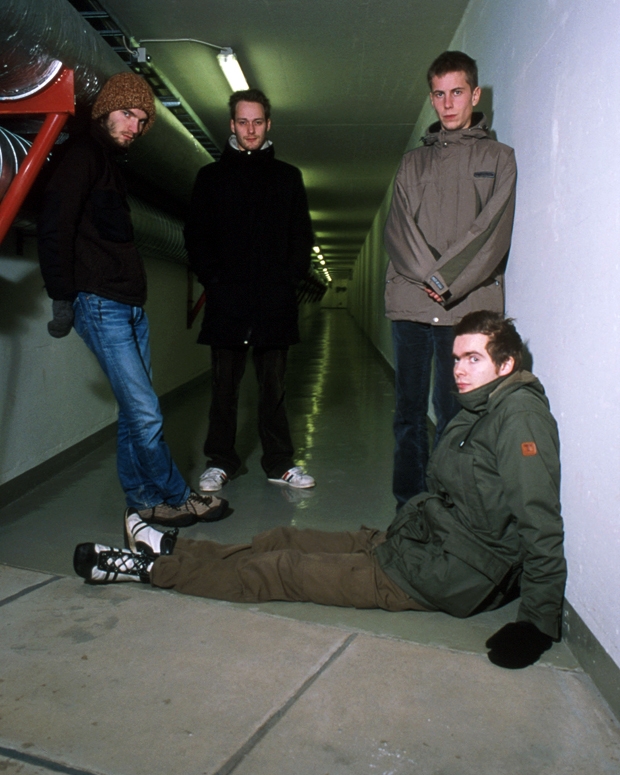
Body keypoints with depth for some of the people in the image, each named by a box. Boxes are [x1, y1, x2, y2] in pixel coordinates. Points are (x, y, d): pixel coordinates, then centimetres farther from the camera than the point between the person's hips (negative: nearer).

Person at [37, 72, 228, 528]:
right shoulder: (83, 155, -4)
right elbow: (54, 229, -13)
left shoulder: (112, 163, 23)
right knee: (145, 413, -7)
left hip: (130, 305, 9)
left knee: (135, 412, 9)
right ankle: (177, 498, 6)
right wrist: (63, 298, -14)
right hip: (100, 303, -9)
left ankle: (144, 499, 18)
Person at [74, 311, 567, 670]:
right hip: (425, 542, 8)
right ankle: (169, 549, 25)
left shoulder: (519, 413, -20)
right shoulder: (480, 409, 9)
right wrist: (401, 531, 5)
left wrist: (539, 623, -26)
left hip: (447, 576, -8)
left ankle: (148, 567, 11)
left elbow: (541, 522, -25)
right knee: (284, 541, 11)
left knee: (280, 570, -2)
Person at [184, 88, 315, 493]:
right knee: (225, 384, 3)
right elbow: (196, 236, 8)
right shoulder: (212, 176, 13)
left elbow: (302, 236, 12)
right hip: (227, 299, 0)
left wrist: (290, 278, -2)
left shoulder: (288, 176, 15)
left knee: (274, 383, 4)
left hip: (275, 300, 1)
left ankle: (280, 462, 13)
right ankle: (220, 461, 13)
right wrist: (213, 278, -5)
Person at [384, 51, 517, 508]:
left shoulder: (499, 158, 13)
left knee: (454, 412, -5)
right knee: (410, 413, 2)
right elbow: (398, 228, 7)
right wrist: (428, 275, -9)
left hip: (468, 306, -2)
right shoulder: (414, 162, 21)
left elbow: (492, 231, -1)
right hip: (411, 302, 3)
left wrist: (447, 281, -12)